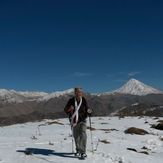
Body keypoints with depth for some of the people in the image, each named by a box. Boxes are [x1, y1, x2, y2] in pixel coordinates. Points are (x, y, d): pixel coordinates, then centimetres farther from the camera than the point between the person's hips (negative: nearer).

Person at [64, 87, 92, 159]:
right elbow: (65, 110, -2)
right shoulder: (71, 101, -8)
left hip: (82, 121, -1)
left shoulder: (84, 101, -6)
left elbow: (87, 112, 2)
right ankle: (78, 150, 35)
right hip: (74, 121, 1)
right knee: (76, 137, 14)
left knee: (83, 135, -16)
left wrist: (89, 111, -21)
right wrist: (69, 109, -23)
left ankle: (83, 152, -12)